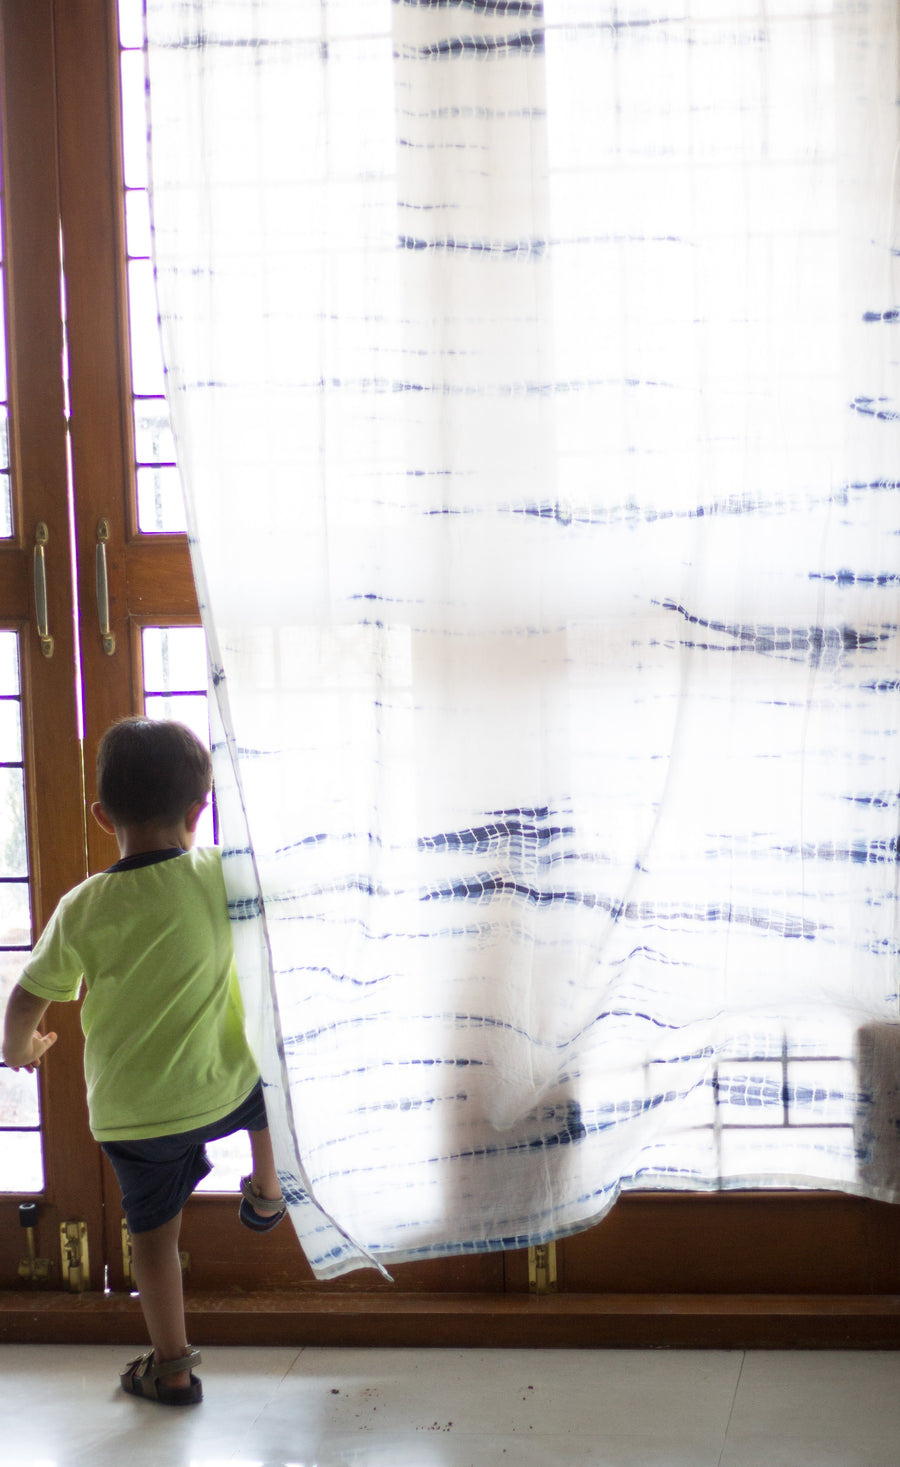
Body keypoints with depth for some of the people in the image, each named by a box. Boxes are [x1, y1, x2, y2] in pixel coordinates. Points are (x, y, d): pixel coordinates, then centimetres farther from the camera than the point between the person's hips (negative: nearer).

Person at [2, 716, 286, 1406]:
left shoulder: (84, 908, -14)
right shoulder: (221, 879, -15)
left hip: (128, 1110, 0)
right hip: (221, 1090, 0)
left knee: (155, 1230, 16)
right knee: (265, 1076, 33)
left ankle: (172, 1367, 26)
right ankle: (266, 1193, 41)